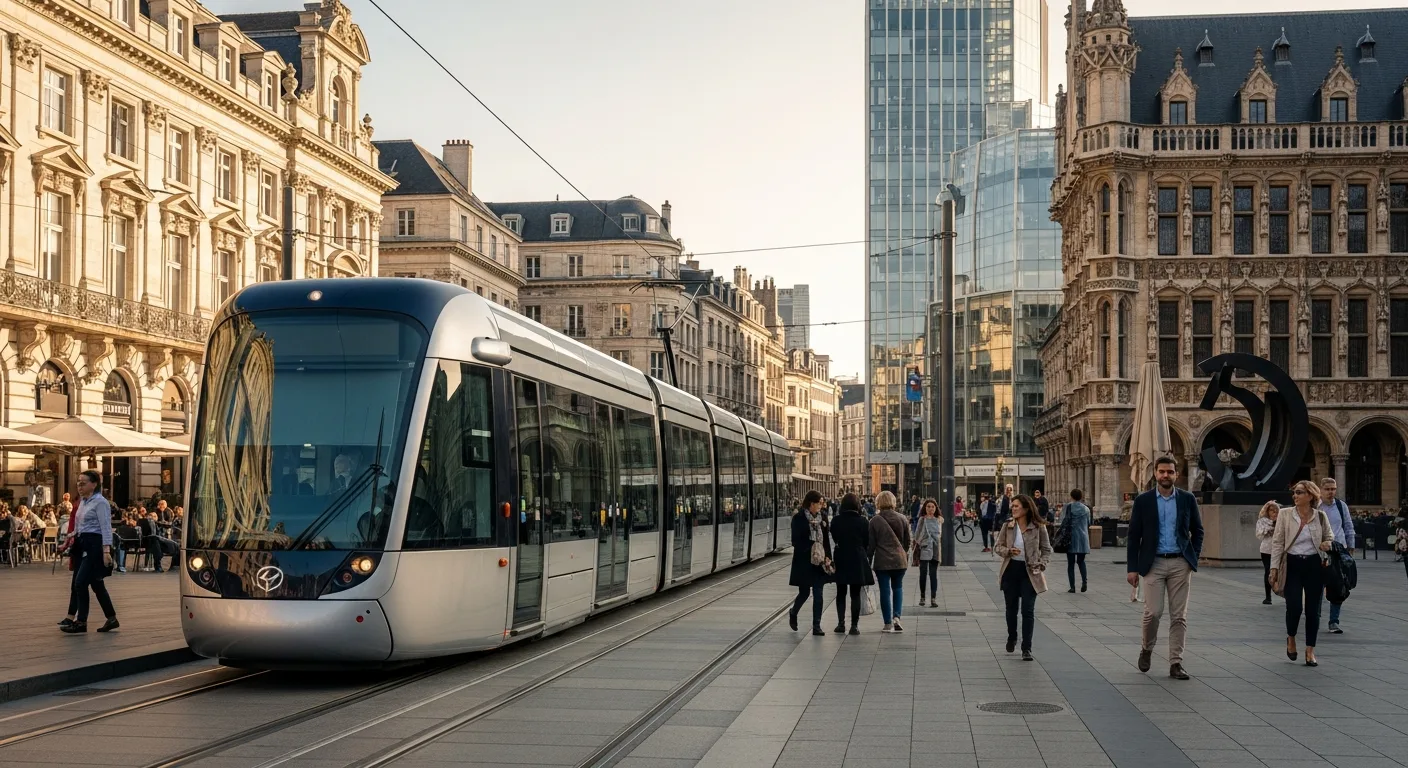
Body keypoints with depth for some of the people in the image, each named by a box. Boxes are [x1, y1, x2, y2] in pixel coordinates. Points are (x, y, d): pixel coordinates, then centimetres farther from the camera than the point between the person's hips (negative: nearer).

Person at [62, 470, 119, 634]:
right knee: (96, 584, 11)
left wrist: (106, 550, -23)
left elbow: (106, 528, -17)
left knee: (81, 582, -12)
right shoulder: (83, 502, 15)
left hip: (95, 544, -9)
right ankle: (111, 619, 19)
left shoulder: (100, 502, -11)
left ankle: (81, 622, -7)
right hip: (83, 544, 9)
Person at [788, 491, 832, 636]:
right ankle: (793, 613, 36)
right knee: (804, 592, 6)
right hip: (804, 561, -4)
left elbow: (826, 539, 8)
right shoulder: (799, 518, -8)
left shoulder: (822, 517, 5)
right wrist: (810, 550, -19)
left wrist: (827, 556, -3)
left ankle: (816, 626, 5)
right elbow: (796, 541, -11)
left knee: (818, 594, 1)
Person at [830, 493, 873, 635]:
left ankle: (841, 623, 6)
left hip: (840, 560, 1)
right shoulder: (862, 521, -7)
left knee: (841, 593, 13)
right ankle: (854, 625, 3)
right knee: (855, 594, 4)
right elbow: (867, 542, 1)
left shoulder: (836, 521, -4)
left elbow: (834, 540, 1)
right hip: (858, 560, -1)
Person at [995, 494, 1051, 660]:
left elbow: (1046, 550, 2)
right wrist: (1008, 551, -16)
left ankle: (1026, 649, -2)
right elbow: (998, 545, 5)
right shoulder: (1007, 526, 0)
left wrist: (1041, 565, -13)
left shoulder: (1038, 528, -6)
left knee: (1028, 610, -6)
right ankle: (1011, 639, 39)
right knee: (1011, 608, 15)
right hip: (1011, 570, 3)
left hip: (1029, 572, -3)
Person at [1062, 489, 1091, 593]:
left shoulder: (1068, 507, -5)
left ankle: (1072, 586, 1)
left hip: (1071, 537, -3)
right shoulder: (1086, 509, 6)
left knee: (1071, 563, 4)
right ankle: (1084, 581, -4)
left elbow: (1064, 521, -7)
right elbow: (1088, 524, 14)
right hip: (1083, 538, 3)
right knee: (1081, 561, 17)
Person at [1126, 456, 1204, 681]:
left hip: (1180, 564, 1)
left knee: (1179, 616, 2)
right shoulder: (1143, 500, 0)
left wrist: (1193, 558, 2)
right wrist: (1132, 568, -3)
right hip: (1154, 563, -1)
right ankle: (1147, 649, 20)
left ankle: (1176, 663, 7)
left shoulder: (1187, 499, 4)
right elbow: (1134, 536, 1)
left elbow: (1197, 531, 12)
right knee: (1153, 612, -7)